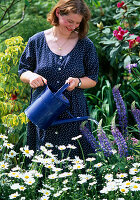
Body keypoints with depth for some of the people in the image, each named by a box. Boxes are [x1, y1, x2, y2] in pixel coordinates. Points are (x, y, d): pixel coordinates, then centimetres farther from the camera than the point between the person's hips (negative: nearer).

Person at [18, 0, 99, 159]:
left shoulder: (85, 45, 3)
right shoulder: (36, 41, 3)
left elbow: (93, 79, 7)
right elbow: (22, 71, 10)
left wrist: (77, 82, -14)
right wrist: (31, 76, -13)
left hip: (73, 111, 0)